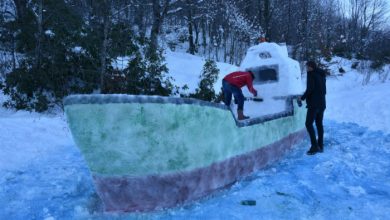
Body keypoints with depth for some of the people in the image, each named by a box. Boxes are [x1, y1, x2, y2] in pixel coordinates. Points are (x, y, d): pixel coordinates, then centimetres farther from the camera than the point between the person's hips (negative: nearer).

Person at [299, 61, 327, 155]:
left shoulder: (311, 74, -8)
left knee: (309, 124, -7)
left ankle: (315, 146, -11)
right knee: (319, 124, 11)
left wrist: (302, 98, -8)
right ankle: (320, 146, 15)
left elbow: (310, 88, -18)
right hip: (322, 103, 9)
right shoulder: (322, 75, 17)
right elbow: (324, 90, 20)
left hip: (314, 103, -9)